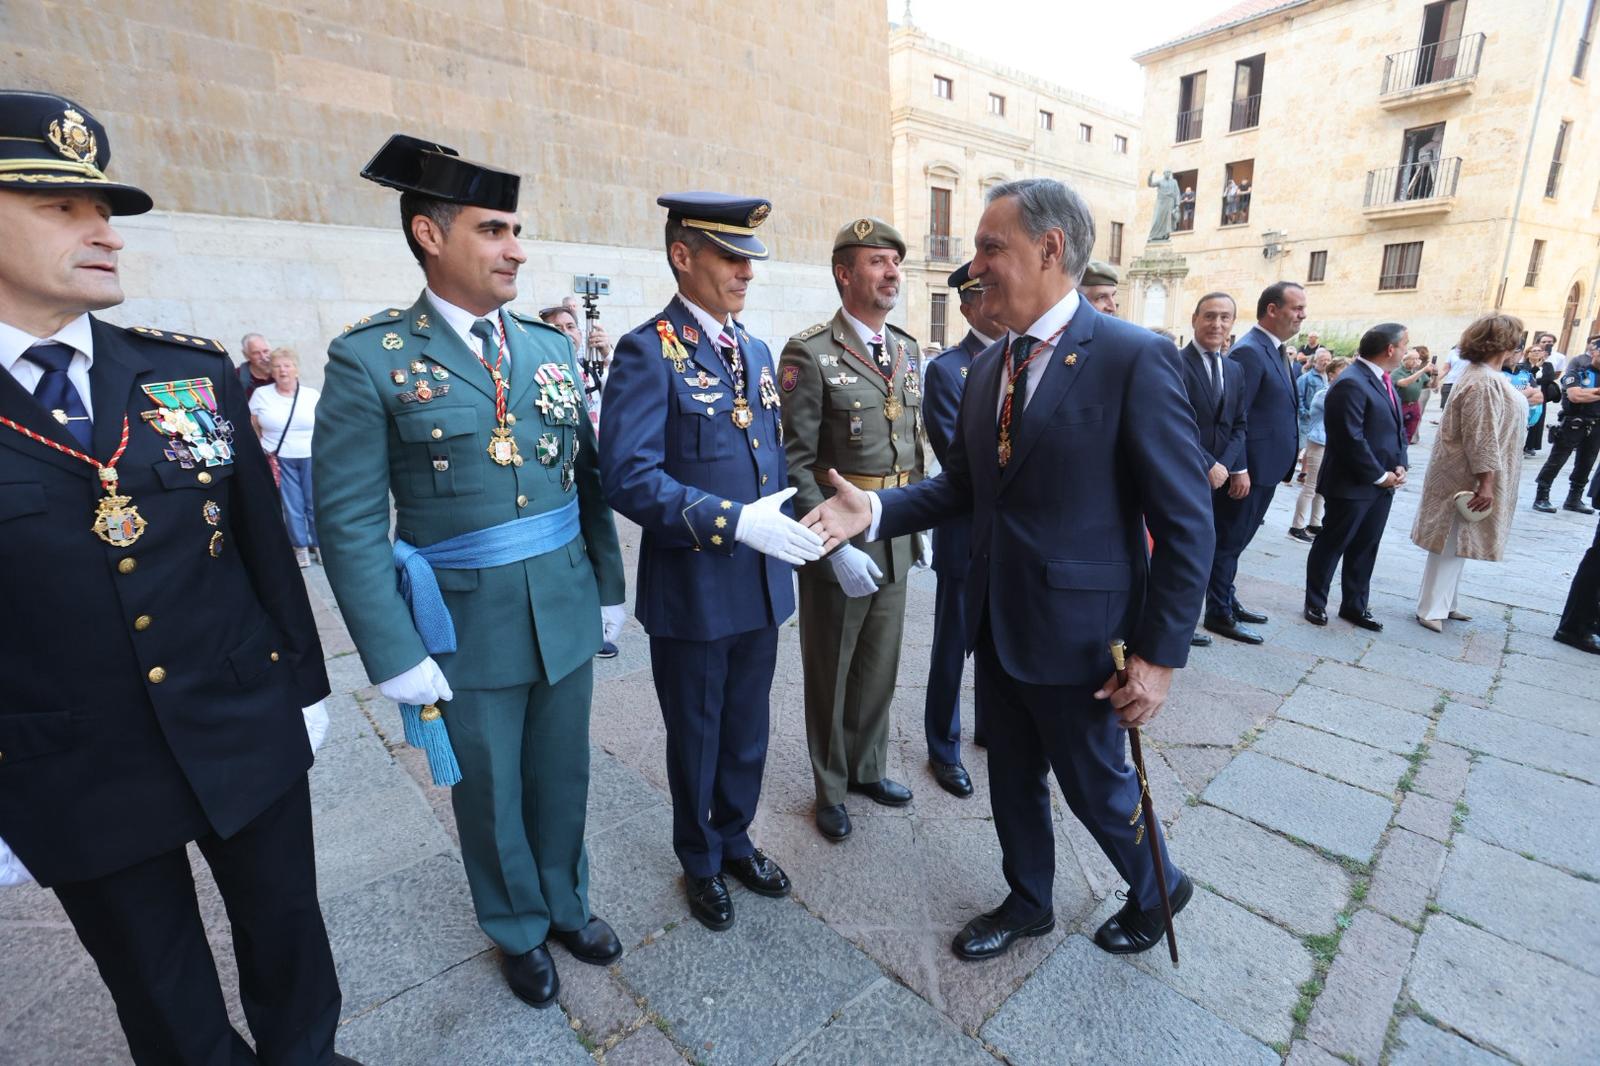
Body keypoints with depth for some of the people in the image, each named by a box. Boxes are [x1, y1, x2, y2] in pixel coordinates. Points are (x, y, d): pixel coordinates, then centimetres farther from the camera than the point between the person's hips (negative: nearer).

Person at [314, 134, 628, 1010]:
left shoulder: (550, 348, 5)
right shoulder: (370, 359, -8)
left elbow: (588, 477, 6)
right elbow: (349, 525, -10)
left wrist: (608, 587, 7)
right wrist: (395, 656, -12)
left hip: (565, 615, 4)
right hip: (466, 631, -3)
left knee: (562, 778, 20)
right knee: (490, 795, 17)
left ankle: (566, 902, 46)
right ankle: (518, 930, 43)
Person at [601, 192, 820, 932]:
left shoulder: (756, 350, 10)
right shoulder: (648, 351, -13)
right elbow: (629, 476, -22)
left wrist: (786, 525, 6)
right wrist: (733, 521, -28)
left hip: (762, 585, 6)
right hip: (692, 590, -6)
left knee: (748, 730, 21)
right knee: (696, 736, 16)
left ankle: (736, 839, 46)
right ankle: (701, 862, 41)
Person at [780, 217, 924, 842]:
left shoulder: (906, 349, 8)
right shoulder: (810, 353, -12)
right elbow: (793, 463, -16)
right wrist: (836, 547, -19)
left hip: (896, 537, 6)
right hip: (836, 537, -6)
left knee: (880, 666, 19)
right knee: (830, 672, 12)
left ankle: (868, 768, 41)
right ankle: (830, 789, 33)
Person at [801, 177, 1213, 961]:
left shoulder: (1135, 359, -16)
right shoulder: (987, 367, 5)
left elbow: (1186, 522, -15)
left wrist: (1159, 655, -16)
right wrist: (875, 509, -7)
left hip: (1077, 630, -6)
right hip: (996, 623, 7)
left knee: (1094, 781, 15)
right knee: (1013, 777, 22)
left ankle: (1157, 889, 48)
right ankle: (1027, 903, 47)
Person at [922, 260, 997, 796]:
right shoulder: (946, 370, -10)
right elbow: (958, 460, -16)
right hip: (968, 534, -6)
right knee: (954, 644, 8)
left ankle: (992, 727, 39)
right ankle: (943, 748, 26)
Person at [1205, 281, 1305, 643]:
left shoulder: (1273, 349, 14)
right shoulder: (1248, 351, -16)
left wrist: (1287, 459, 19)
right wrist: (1239, 470, -22)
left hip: (1267, 466, 9)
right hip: (1249, 469, -9)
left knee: (1236, 540, 18)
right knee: (1229, 541, 1)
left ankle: (1227, 599, 30)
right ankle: (1219, 614, 11)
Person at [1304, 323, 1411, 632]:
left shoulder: (1384, 381, 12)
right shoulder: (1351, 383, -19)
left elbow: (1397, 427, 18)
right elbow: (1352, 440, -23)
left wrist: (1400, 466, 3)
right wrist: (1379, 475, -15)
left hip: (1383, 484, 9)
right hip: (1353, 485, -9)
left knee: (1365, 548, 15)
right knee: (1331, 545, 4)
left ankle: (1354, 605, 27)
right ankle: (1315, 604, 18)